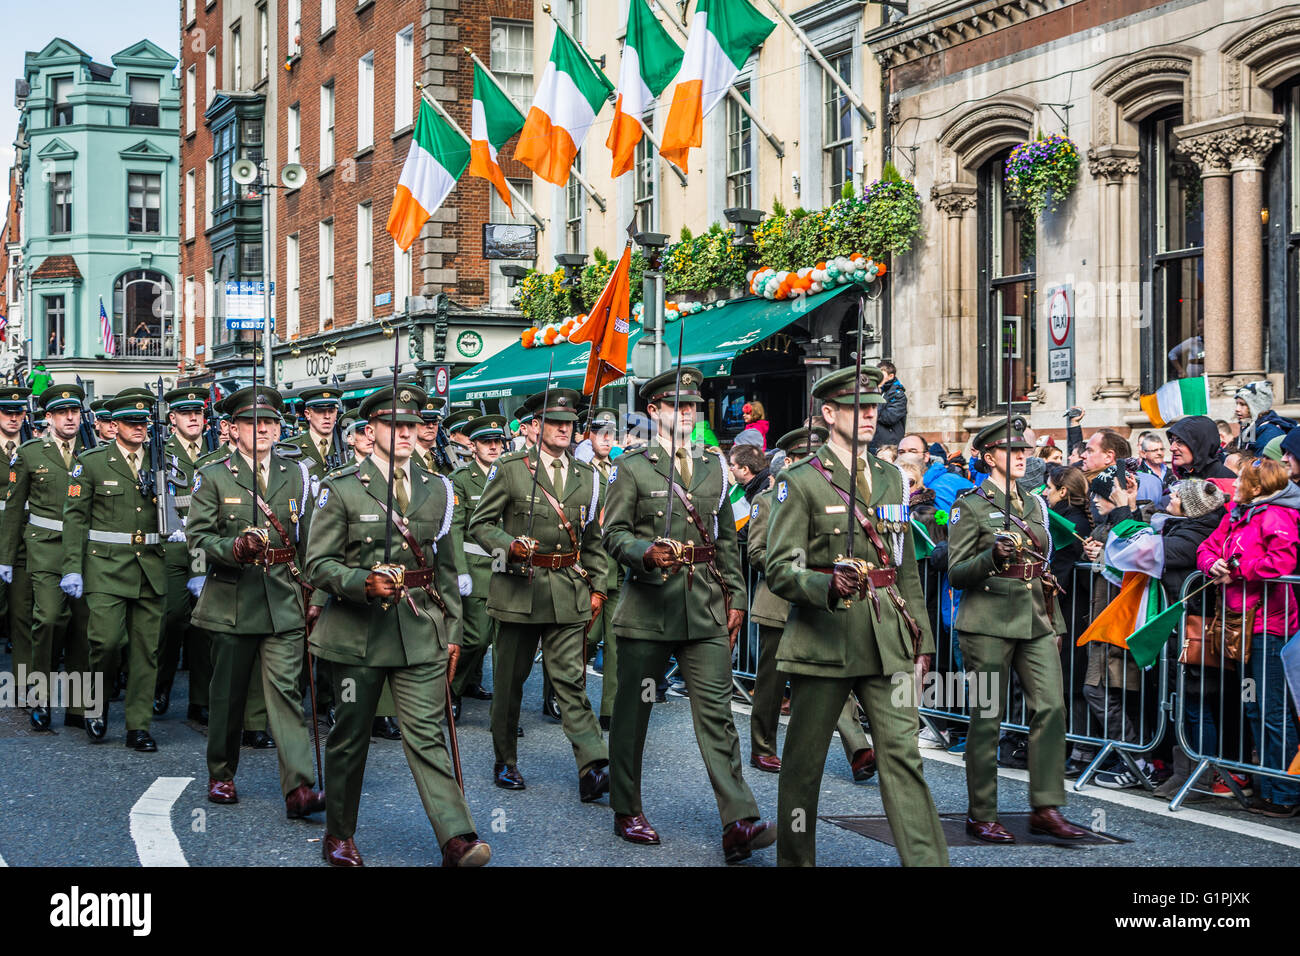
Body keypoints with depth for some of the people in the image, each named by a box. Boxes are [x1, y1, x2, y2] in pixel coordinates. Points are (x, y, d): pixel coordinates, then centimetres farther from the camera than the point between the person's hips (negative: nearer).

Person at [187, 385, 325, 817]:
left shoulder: (296, 475, 10)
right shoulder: (213, 477, 3)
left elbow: (309, 540, 14)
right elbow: (198, 535, -3)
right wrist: (234, 549, -22)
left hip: (284, 601, 1)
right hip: (232, 600, -1)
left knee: (286, 688, -8)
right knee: (228, 693, 9)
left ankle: (300, 788, -15)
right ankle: (221, 775, 27)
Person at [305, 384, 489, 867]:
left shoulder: (436, 489, 11)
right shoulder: (342, 488, -1)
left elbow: (446, 569, 17)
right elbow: (318, 563, -4)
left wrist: (452, 632, 13)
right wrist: (363, 583, -21)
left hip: (421, 633, 2)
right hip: (358, 632, -2)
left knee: (427, 734, -6)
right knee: (350, 736, 9)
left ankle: (457, 838, -13)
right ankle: (339, 836, 25)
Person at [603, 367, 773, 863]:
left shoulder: (714, 466, 14)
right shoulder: (630, 467, 1)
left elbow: (727, 539, 17)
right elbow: (614, 533, -4)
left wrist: (735, 598, 12)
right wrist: (646, 554, -24)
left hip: (707, 611, 3)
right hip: (648, 607, -3)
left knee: (717, 711, -5)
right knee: (633, 710, 6)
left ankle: (740, 822, -11)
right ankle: (627, 812, 22)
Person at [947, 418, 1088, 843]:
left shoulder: (1034, 504, 16)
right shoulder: (971, 505, -2)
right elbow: (956, 572, -5)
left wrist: (1055, 620, 20)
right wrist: (992, 557, -23)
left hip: (1035, 621, 6)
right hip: (989, 621, -5)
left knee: (1051, 707, -5)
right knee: (986, 716, -1)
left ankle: (1046, 808, 3)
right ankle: (981, 815, 8)